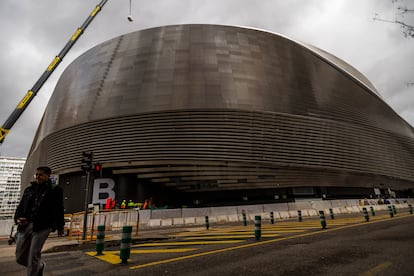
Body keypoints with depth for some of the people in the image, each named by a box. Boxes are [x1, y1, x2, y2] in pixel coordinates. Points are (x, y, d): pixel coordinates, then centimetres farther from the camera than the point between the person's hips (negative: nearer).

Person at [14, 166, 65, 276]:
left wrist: (60, 227, 2)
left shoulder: (54, 190, 0)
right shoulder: (29, 189, 15)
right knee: (20, 257, 11)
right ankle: (40, 266, 38)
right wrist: (18, 218, -4)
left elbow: (59, 209, 1)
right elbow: (21, 206, 17)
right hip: (25, 226, 6)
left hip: (42, 227, -6)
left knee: (33, 256, -4)